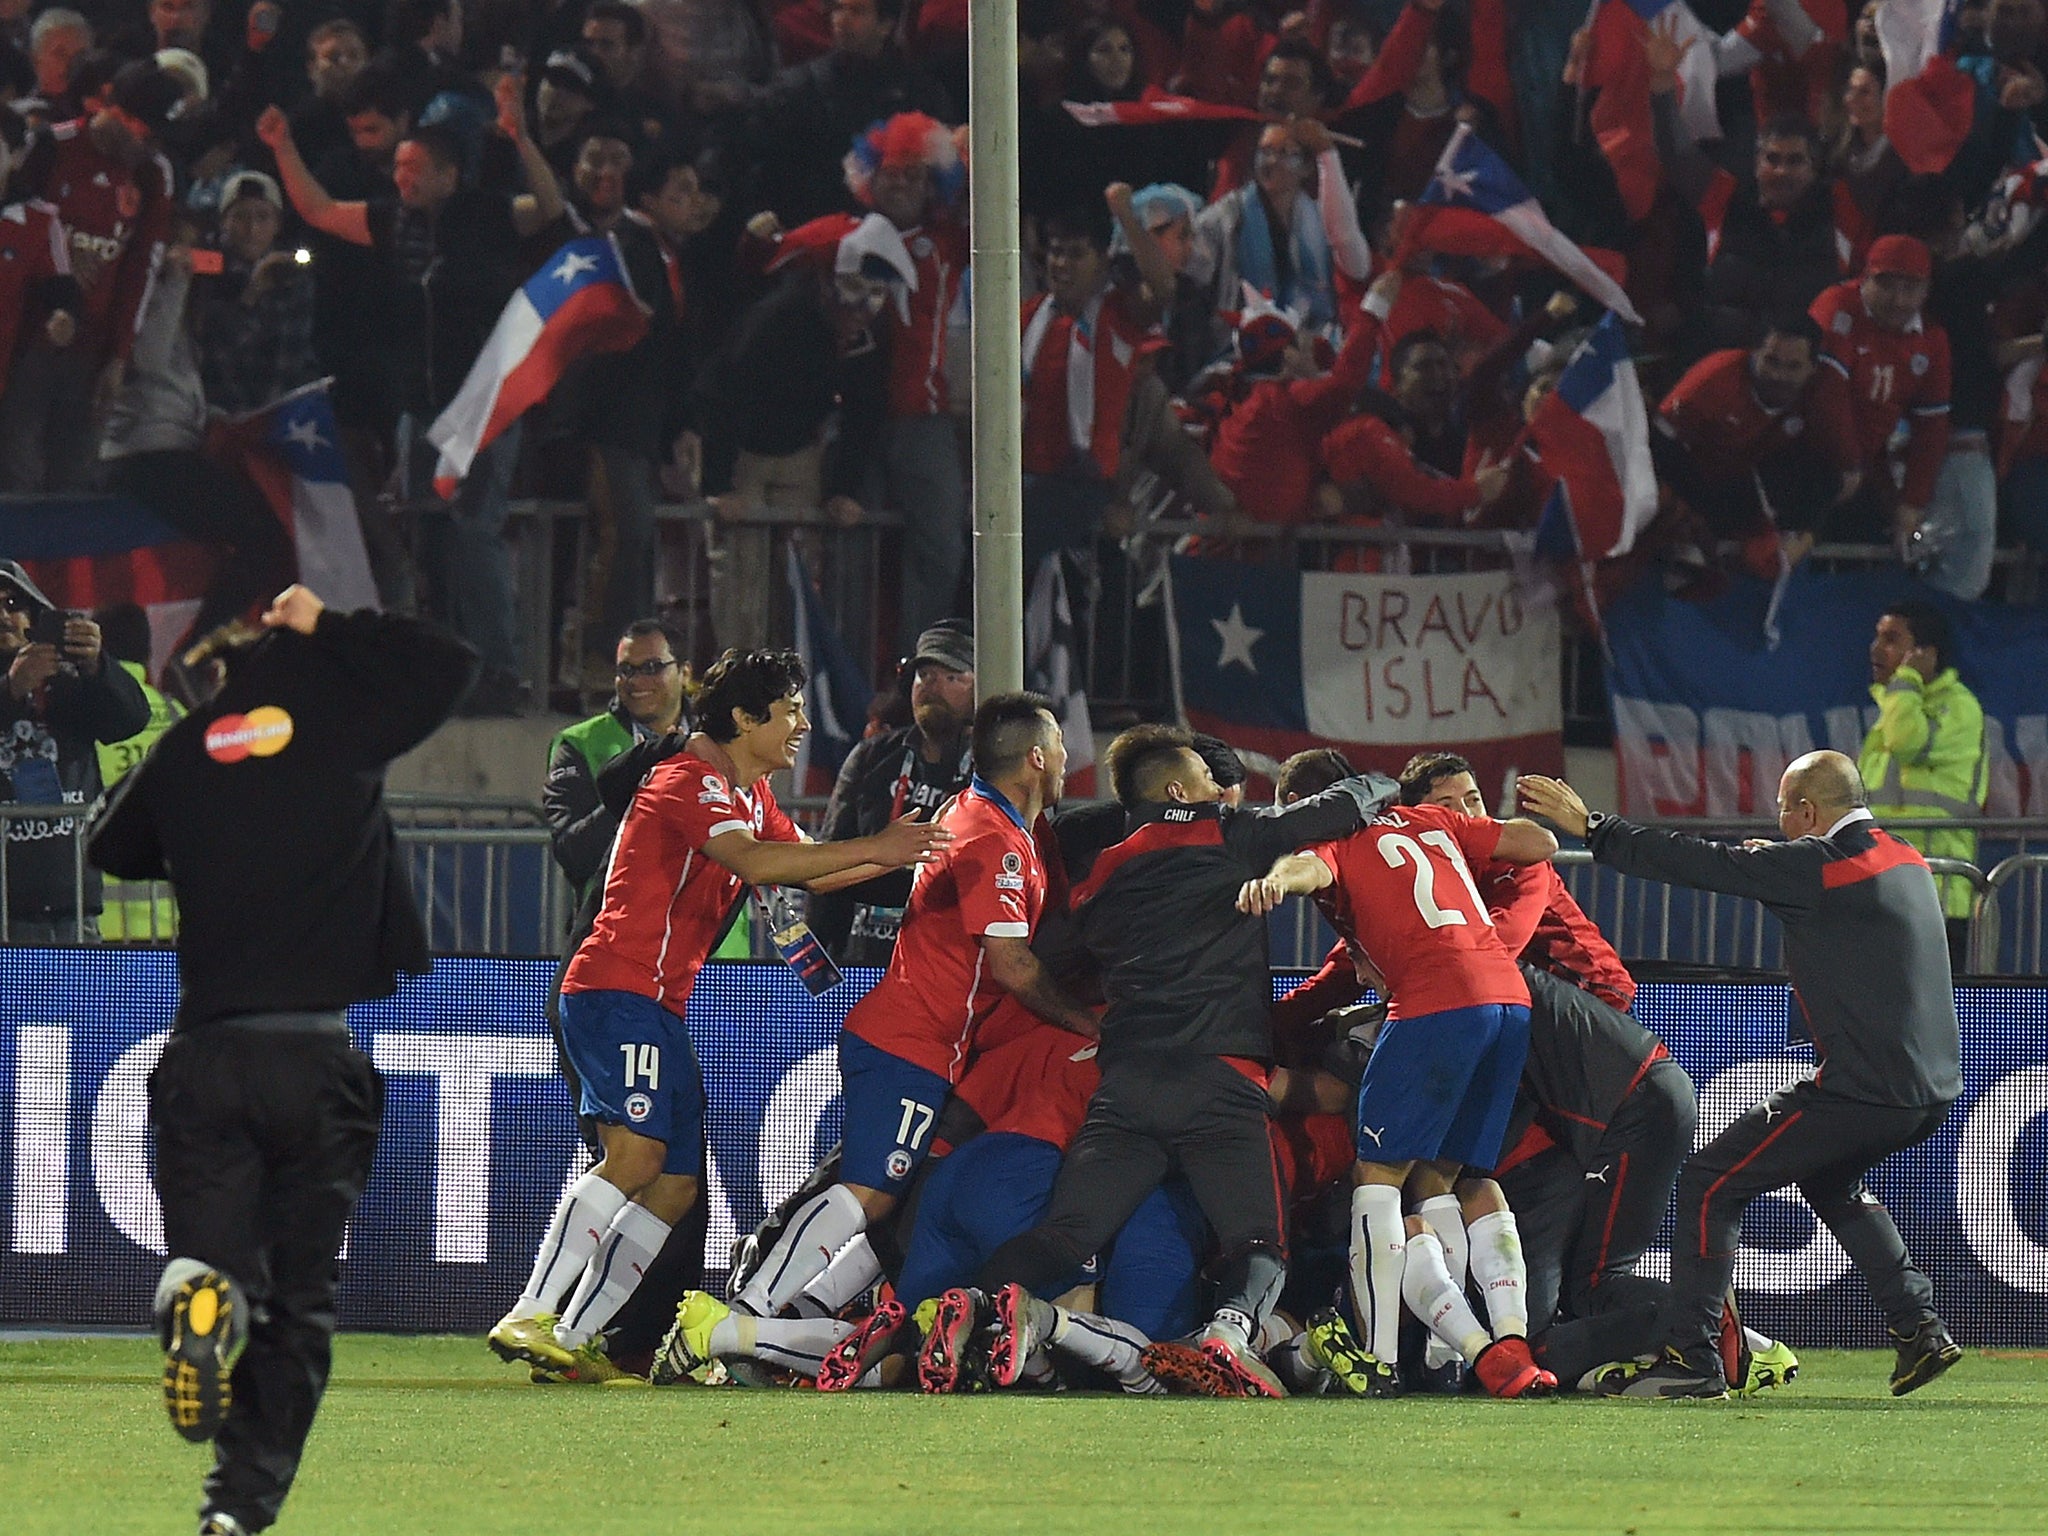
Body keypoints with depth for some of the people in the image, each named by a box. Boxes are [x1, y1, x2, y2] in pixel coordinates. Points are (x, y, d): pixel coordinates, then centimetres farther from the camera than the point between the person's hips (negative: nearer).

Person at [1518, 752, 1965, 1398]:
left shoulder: (1814, 865, -11)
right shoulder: (1906, 862, 13)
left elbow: (1699, 863, -9)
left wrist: (1590, 827, -3)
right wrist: (1777, 864, 26)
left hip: (1863, 1090, -9)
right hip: (1932, 1090, 9)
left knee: (1709, 1183, -1)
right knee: (1829, 1179, 35)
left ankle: (1691, 1357, -4)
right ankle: (1919, 1327, 26)